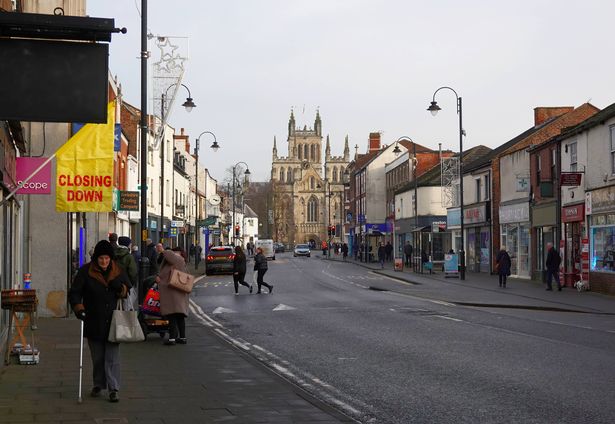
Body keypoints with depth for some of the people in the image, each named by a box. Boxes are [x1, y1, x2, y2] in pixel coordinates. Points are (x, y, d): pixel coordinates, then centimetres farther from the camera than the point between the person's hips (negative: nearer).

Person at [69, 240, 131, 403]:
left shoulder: (118, 271, 4)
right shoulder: (86, 271, -3)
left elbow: (129, 290, 14)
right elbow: (74, 292, -1)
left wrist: (120, 289, -9)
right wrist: (78, 308, -17)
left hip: (112, 321, 0)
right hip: (93, 322, 0)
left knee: (112, 357, -6)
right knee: (97, 356, 10)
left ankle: (114, 388, -4)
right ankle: (98, 384, 28)